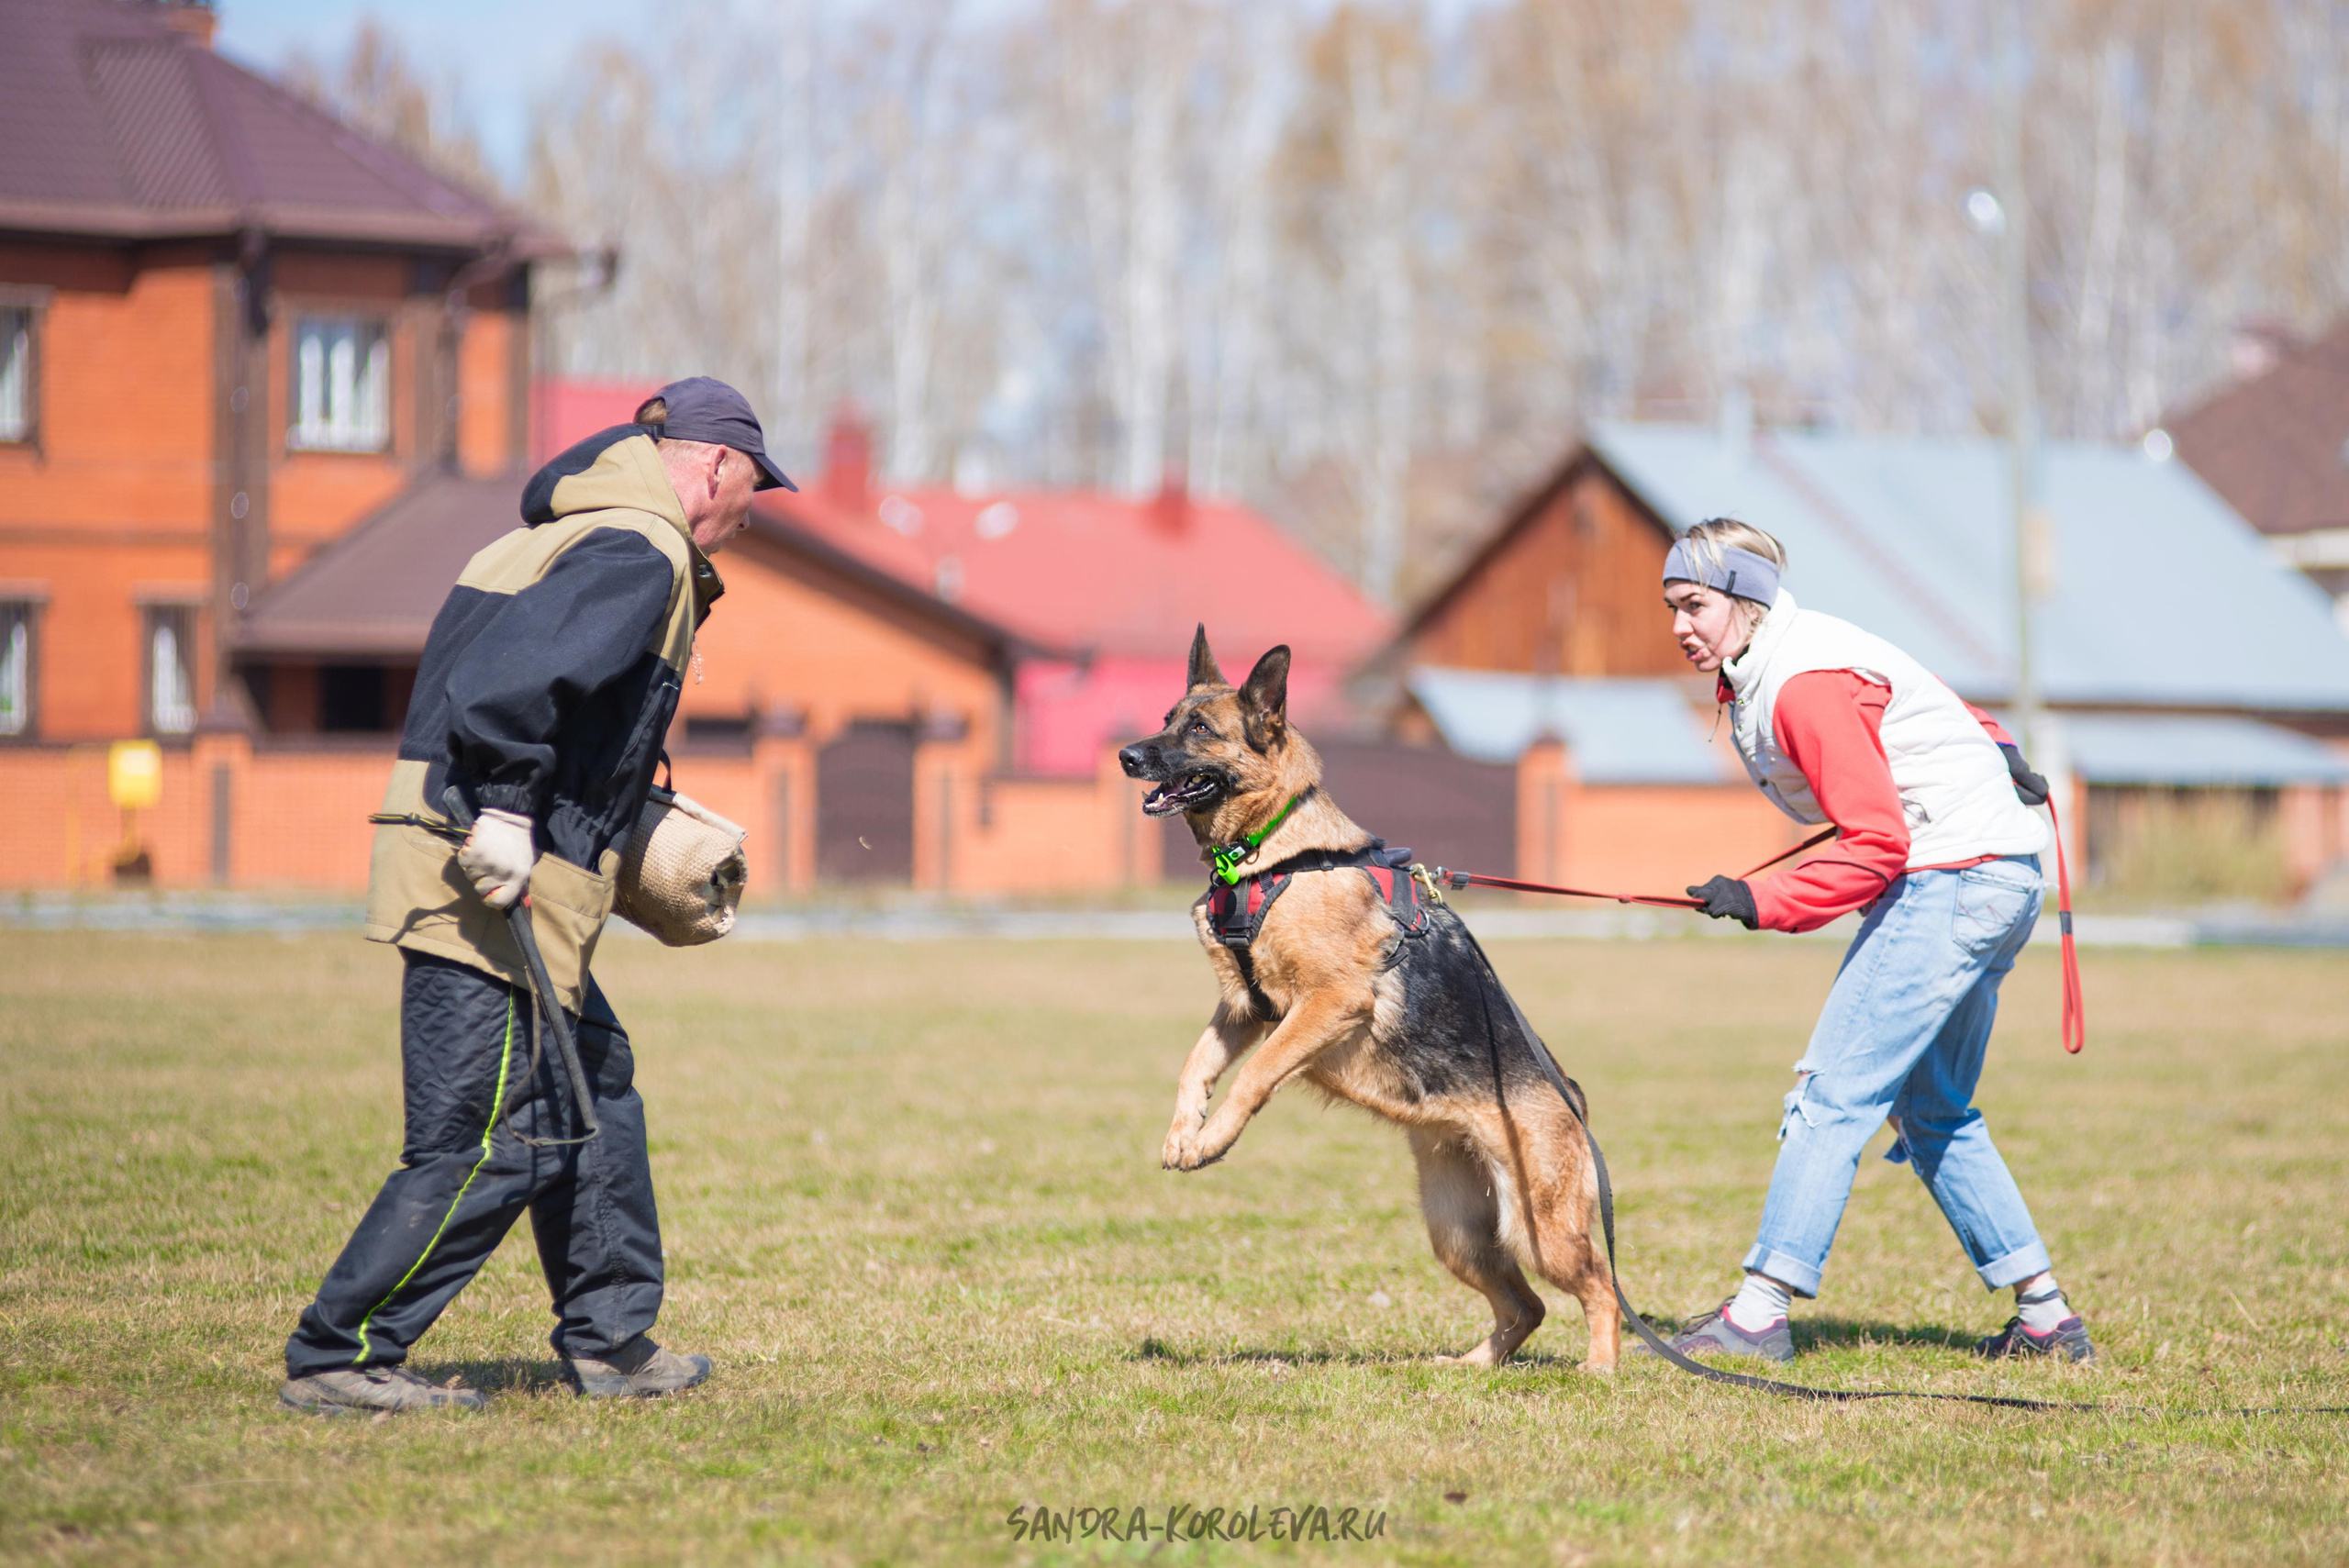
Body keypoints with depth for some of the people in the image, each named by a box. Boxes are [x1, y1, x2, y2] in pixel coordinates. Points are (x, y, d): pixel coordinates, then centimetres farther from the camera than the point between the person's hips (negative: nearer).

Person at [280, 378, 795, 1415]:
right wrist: (506, 807, -28)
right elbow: (522, 671, -26)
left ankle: (611, 1342, 26)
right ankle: (336, 1358, -3)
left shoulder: (565, 534, 21)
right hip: (499, 883, -11)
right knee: (494, 1143, -8)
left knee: (593, 1088, 19)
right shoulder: (641, 554, -10)